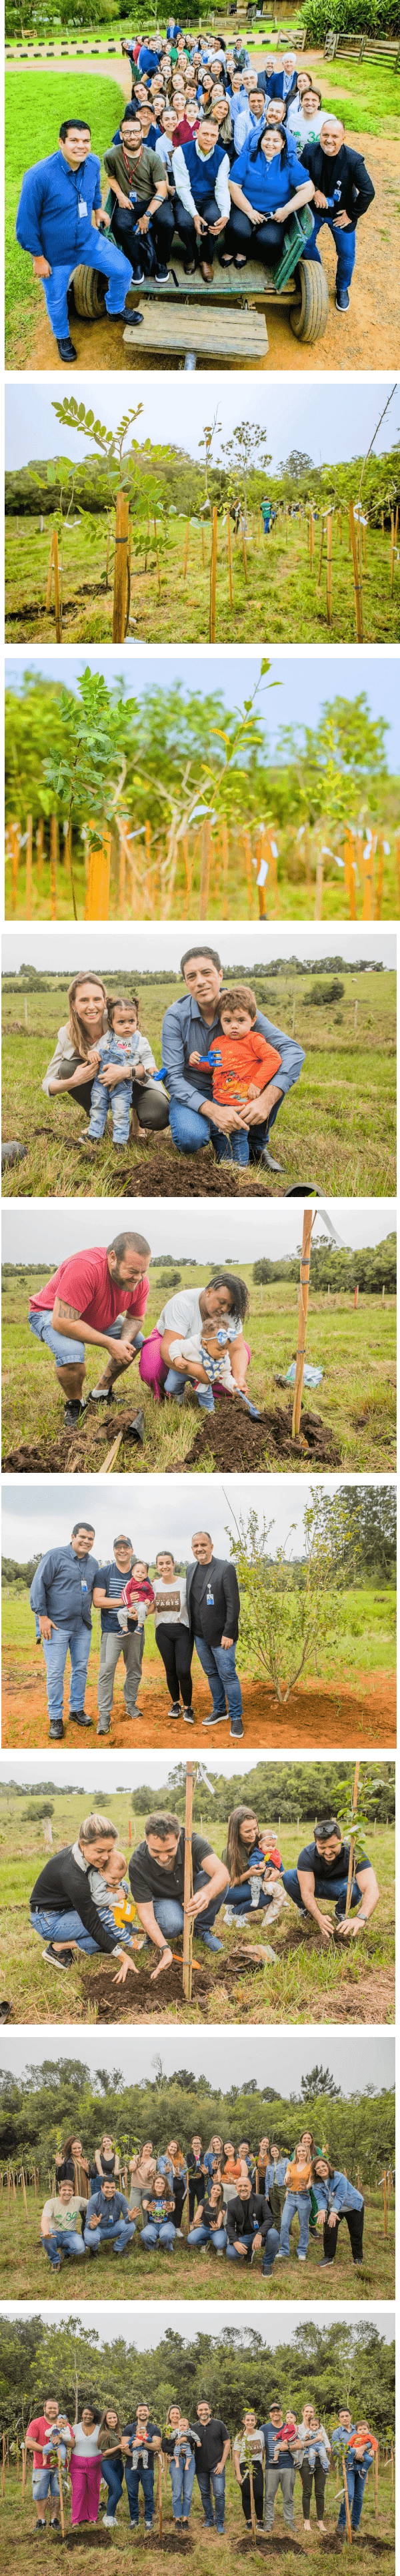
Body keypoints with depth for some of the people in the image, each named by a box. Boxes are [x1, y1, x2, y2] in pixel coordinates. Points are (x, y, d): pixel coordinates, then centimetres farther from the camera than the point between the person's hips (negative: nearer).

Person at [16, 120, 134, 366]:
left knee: (123, 271, 2)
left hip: (87, 240, 4)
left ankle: (116, 309, 34)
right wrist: (38, 258, -15)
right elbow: (27, 222, -21)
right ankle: (62, 337, 46)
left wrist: (98, 208, 16)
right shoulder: (39, 176, -32)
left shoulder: (93, 163, -14)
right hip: (55, 251, -4)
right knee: (57, 299, 15)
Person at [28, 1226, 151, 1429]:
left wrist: (125, 1342, -24)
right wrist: (109, 1343, -36)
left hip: (96, 1317, 8)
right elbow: (62, 1322, -41)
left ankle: (100, 1395, 19)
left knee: (136, 1341, 1)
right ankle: (74, 1405, -6)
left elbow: (134, 1319, 0)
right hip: (51, 1314, -8)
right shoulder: (85, 1269, -42)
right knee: (72, 1352, -35)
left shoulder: (140, 1280, -17)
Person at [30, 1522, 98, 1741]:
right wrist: (42, 1616, -13)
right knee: (55, 1673, -5)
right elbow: (39, 1586, -9)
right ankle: (55, 1718, 2)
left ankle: (77, 1710, 24)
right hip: (57, 1625, -5)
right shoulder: (55, 1557, -7)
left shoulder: (93, 1564, 10)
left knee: (81, 1669, 10)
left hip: (83, 1627, 5)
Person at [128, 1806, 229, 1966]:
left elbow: (222, 1873, -43)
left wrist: (207, 1893, -66)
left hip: (192, 1893, 2)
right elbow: (144, 1911, -28)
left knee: (218, 1884, -30)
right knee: (172, 1925, -36)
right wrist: (165, 1949, -41)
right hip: (163, 1899, -2)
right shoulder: (137, 1864, -32)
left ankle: (201, 1928, -4)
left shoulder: (192, 1841, -32)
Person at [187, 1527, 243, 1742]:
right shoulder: (191, 1569, 8)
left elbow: (233, 1604, -15)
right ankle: (219, 1710, 30)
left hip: (221, 1635, -6)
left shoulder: (226, 1569, -13)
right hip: (200, 1635, 6)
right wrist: (190, 1628, 13)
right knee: (212, 1674, 16)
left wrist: (228, 1634, -18)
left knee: (228, 1676, -3)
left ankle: (236, 1717, 6)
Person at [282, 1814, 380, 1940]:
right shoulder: (307, 1855, -31)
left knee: (355, 1889, -37)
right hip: (315, 1884, 1)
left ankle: (341, 1912, -1)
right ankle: (304, 1908, 3)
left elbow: (372, 1889, -45)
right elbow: (307, 1892, -34)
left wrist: (361, 1918, -63)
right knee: (288, 1877, -29)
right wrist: (319, 1918, -53)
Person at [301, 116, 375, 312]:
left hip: (341, 214, -2)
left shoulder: (354, 160, -27)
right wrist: (315, 191, -18)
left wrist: (352, 215, -16)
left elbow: (368, 192, -21)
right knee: (306, 244, 10)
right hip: (314, 208, 2)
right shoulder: (310, 151, -19)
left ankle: (342, 289, 34)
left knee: (347, 255, 6)